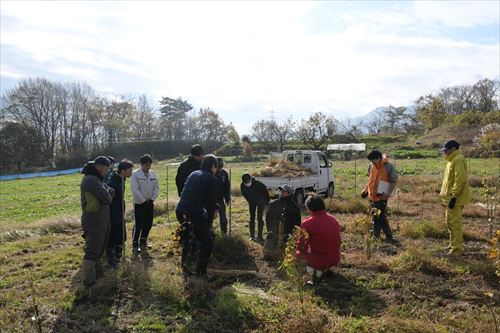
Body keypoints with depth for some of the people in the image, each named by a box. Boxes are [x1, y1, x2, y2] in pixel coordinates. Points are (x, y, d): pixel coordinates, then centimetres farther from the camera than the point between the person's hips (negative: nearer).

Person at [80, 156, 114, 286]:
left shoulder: (96, 179, 14)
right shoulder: (91, 180, -19)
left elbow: (109, 194, 13)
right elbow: (106, 198, -21)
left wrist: (109, 192, -8)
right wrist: (109, 195, 0)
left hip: (101, 219, 10)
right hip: (94, 220, -10)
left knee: (99, 248, 21)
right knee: (92, 251, -2)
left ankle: (97, 273, 35)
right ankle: (89, 280, 6)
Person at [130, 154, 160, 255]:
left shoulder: (153, 174, 5)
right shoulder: (135, 174, -11)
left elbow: (157, 187, 6)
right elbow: (135, 190, -16)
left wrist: (152, 199, -5)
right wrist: (144, 201, -15)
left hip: (150, 203, 5)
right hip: (139, 204, -5)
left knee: (148, 224, 10)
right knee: (138, 225, -2)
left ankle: (143, 242, 28)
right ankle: (135, 245, 13)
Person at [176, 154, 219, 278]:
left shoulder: (193, 174, 18)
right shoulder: (211, 179, -2)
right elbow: (211, 202, -2)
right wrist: (209, 223, 7)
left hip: (180, 211, 8)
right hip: (195, 214, -8)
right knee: (207, 243, 6)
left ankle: (184, 265, 39)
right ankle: (200, 273, 10)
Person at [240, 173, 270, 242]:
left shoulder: (257, 183, -34)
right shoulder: (242, 186, -22)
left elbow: (265, 191, -18)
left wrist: (267, 201, -8)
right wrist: (249, 201, 8)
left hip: (261, 201, -4)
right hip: (252, 202, 4)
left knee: (259, 218, -8)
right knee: (252, 218, 7)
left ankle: (259, 236, -2)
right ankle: (252, 236, 16)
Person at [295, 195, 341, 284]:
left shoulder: (307, 223, -15)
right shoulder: (334, 219, 4)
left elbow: (301, 247, -8)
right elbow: (338, 242, 14)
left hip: (320, 261, -6)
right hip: (335, 259, 6)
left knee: (297, 253, 16)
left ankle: (314, 270, 2)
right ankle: (324, 269, 16)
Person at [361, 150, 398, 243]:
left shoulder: (389, 167, -12)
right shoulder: (371, 166, 5)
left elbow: (393, 181, -9)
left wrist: (388, 193, -18)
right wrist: (365, 190, 13)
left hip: (382, 197, -6)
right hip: (372, 196, 6)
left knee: (381, 217, -9)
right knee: (375, 217, 14)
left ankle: (389, 237, 3)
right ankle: (376, 237, 25)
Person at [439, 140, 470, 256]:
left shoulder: (458, 160, -16)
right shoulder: (452, 160, 16)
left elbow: (460, 180, -23)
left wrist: (453, 196, -24)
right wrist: (445, 196, 22)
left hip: (454, 198, -11)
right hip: (450, 197, 11)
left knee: (455, 223, -6)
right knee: (450, 223, 18)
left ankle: (457, 249, 0)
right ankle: (453, 245, 29)